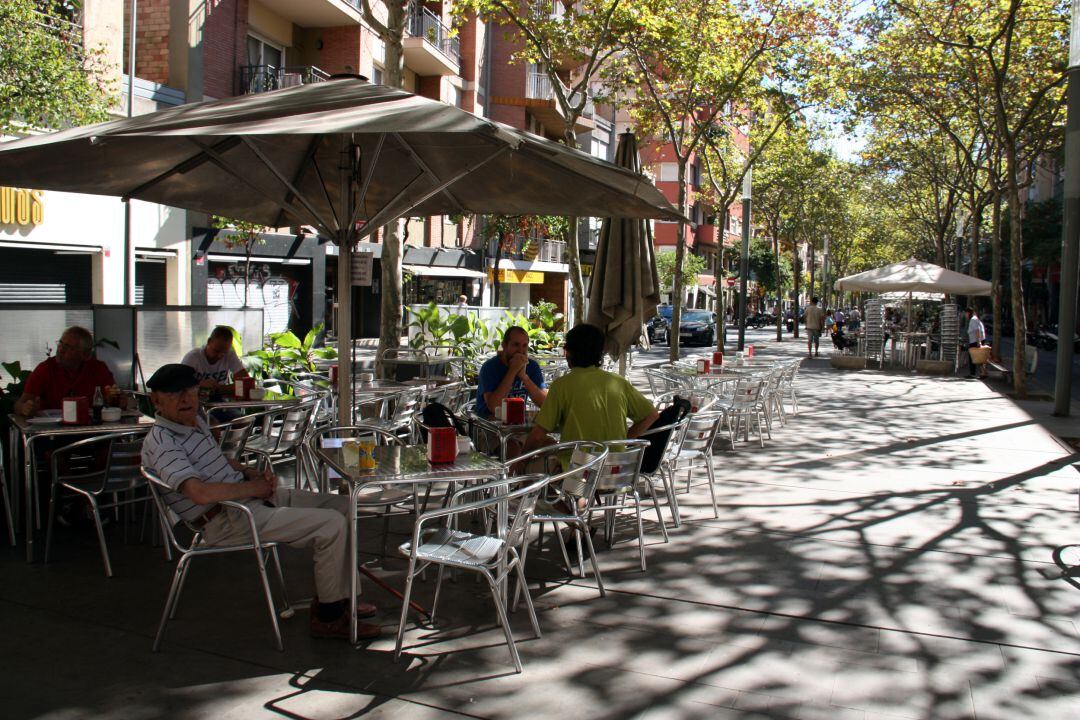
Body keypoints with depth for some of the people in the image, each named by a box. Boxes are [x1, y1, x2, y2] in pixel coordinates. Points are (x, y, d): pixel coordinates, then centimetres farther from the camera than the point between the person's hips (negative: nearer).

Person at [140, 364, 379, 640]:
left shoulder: (196, 420, 14)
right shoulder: (160, 442, -17)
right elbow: (200, 493, -30)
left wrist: (253, 473, 9)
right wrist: (252, 487, -17)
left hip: (254, 496, 10)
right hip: (229, 521, -10)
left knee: (343, 506, 7)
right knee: (332, 525, -21)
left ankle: (333, 598, 14)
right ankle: (329, 617, -6)